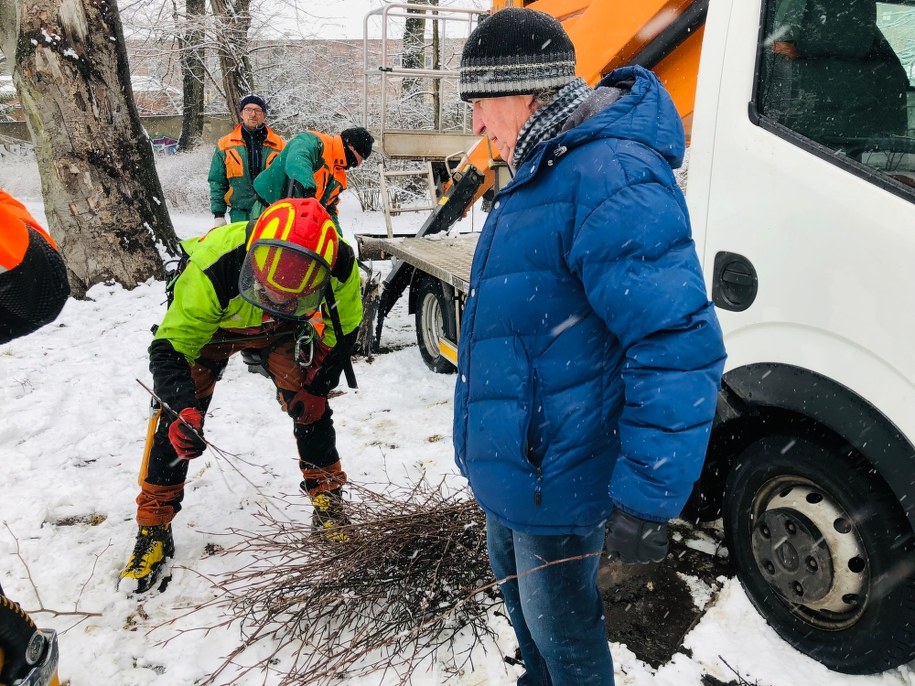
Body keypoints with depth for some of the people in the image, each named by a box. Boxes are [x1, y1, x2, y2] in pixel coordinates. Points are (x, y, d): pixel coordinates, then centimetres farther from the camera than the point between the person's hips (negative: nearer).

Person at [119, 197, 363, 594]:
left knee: (309, 404, -11)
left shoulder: (339, 266, -35)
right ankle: (153, 530, 5)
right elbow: (168, 350, -36)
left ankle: (328, 502, 12)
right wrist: (183, 409, -52)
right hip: (210, 326, -2)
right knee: (178, 421, -12)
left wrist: (318, 387, -17)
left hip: (280, 330, 2)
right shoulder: (212, 272, -44)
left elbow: (343, 329, -13)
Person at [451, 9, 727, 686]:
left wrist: (646, 501, -28)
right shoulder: (541, 172, 7)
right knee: (519, 592, 28)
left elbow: (679, 346, -31)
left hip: (556, 484, -10)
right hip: (509, 470, 10)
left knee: (562, 631, 13)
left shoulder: (612, 178, -26)